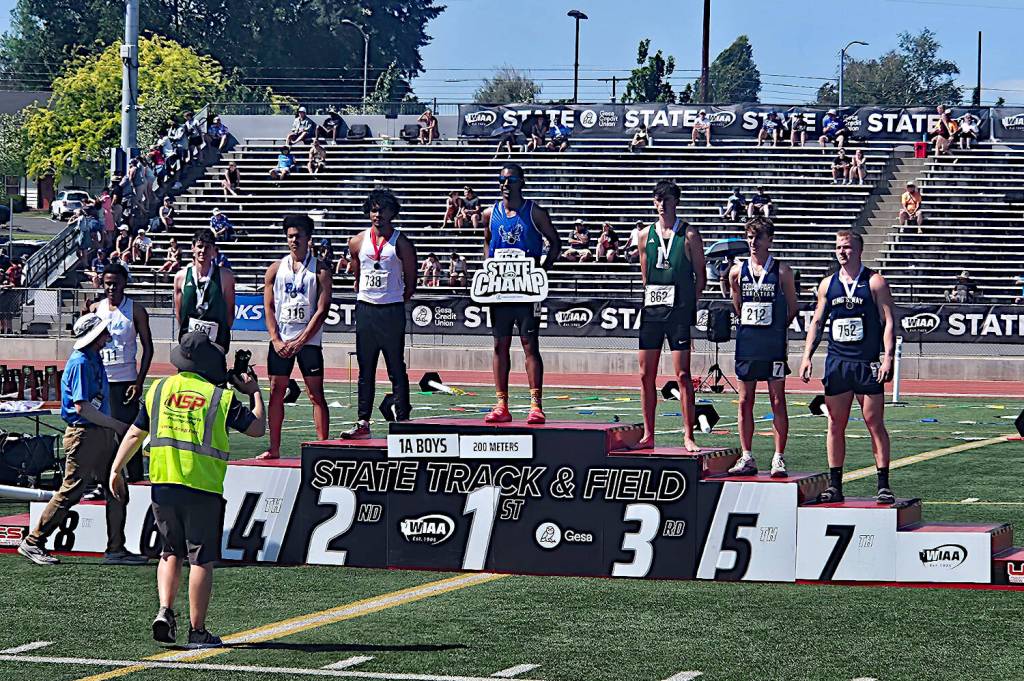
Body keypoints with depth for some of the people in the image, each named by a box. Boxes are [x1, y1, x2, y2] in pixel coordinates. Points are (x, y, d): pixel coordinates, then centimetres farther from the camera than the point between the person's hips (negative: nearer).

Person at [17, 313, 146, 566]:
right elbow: (82, 407, -22)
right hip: (83, 434, -10)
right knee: (71, 491, -4)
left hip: (101, 433, 10)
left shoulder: (94, 358, 13)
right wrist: (117, 425, -18)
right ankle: (33, 543, 5)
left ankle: (116, 549, 13)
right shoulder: (80, 362, -16)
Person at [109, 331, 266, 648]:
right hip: (203, 490, -4)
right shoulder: (220, 396, -5)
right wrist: (254, 393, 17)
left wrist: (116, 470, 19)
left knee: (170, 553, 19)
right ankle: (197, 631, 5)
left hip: (163, 485, 4)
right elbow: (257, 428, 3)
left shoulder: (158, 389, 6)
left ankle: (165, 610, 0)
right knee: (202, 561, 3)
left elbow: (135, 433, 10)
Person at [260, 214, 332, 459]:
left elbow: (322, 310, -6)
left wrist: (300, 342, -13)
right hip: (280, 342, 3)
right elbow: (269, 307, 6)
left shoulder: (320, 270, -1)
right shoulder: (276, 269, 9)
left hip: (309, 341, -3)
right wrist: (276, 340, -7)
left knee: (316, 394, -4)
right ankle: (274, 449, 12)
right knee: (276, 393, 5)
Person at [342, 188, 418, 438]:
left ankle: (402, 420, 0)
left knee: (396, 369, -2)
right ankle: (363, 422, 9)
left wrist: (397, 305, 1)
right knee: (365, 370, 6)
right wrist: (362, 300, 13)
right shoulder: (358, 242, 7)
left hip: (392, 312, -4)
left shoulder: (402, 244, -4)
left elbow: (411, 282, 1)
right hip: (365, 310, 4)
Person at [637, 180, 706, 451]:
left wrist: (687, 305, -2)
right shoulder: (646, 235, 11)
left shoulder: (689, 235, 0)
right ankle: (648, 436, 12)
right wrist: (652, 300, 10)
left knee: (683, 375, -6)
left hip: (679, 311, -4)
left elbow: (700, 277, 3)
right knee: (646, 375, 5)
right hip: (651, 310, 4)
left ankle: (688, 436, -3)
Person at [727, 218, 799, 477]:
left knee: (778, 401, -1)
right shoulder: (737, 272, 6)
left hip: (773, 345, -3)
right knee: (745, 402, 5)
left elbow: (792, 309, 6)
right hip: (746, 343, 3)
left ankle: (779, 458, 1)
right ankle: (747, 458, 10)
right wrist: (750, 329, 14)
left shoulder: (781, 271, -3)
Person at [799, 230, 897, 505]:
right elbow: (817, 322, 16)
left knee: (875, 423, -3)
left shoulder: (875, 282, -1)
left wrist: (888, 358, -15)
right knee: (835, 425, 5)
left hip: (867, 364, -4)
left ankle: (883, 485, 0)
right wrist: (807, 356, 6)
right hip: (836, 363, 4)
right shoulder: (828, 285, 11)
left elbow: (888, 322, -5)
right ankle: (834, 485, 10)